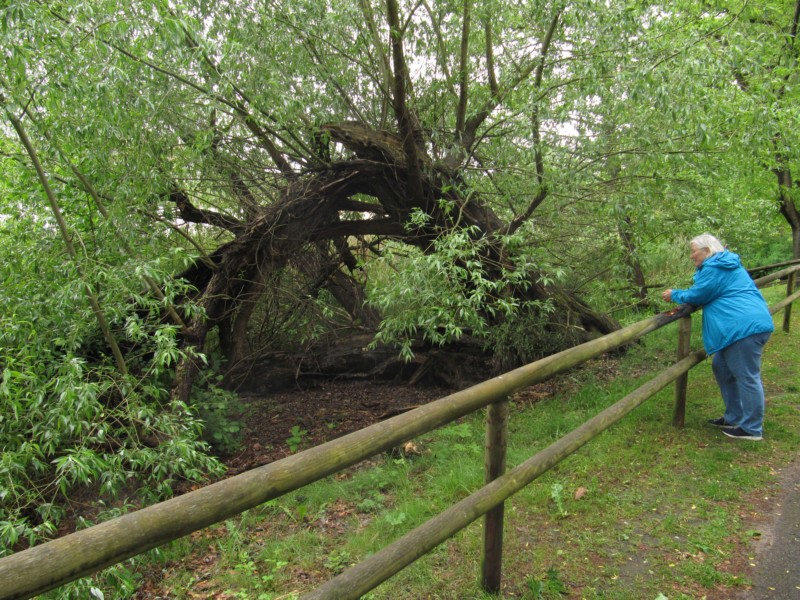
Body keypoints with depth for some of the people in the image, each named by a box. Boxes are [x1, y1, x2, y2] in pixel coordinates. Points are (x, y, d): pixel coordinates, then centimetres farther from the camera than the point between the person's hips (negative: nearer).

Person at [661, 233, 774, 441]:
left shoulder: (714, 269, -10)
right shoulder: (726, 265, 21)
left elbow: (697, 296, -6)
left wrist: (674, 295, 10)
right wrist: (680, 296, 20)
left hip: (744, 327, -11)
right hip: (746, 325, 11)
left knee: (747, 376, -5)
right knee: (721, 367, 17)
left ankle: (752, 429, 3)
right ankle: (734, 418, 25)